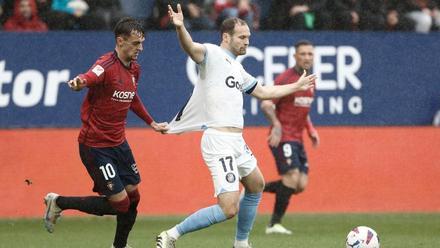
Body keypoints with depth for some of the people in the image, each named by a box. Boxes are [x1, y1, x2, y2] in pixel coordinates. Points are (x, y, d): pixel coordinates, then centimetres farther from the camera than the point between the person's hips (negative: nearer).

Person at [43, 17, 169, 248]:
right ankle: (59, 202, 7)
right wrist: (79, 81, -67)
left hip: (118, 142, 8)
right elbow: (90, 77, -44)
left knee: (133, 197, 9)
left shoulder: (134, 69, 7)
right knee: (119, 202, -9)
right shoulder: (107, 65, -20)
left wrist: (151, 123, 36)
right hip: (95, 145, -8)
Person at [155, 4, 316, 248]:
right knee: (229, 209, -17)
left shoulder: (237, 68, 20)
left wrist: (297, 86, 44)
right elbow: (191, 48, -30)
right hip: (219, 142, -10)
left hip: (237, 142, 10)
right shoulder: (212, 53, -7)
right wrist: (180, 28, -52)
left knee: (256, 186, 29)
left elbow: (262, 92, 35)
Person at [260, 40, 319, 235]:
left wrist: (311, 130, 16)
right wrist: (276, 125, -30)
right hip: (282, 137, -8)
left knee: (301, 185, -1)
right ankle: (274, 224, -12)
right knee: (292, 176, -20)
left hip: (297, 139, 8)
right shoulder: (286, 78, -11)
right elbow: (266, 104, -16)